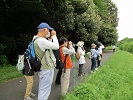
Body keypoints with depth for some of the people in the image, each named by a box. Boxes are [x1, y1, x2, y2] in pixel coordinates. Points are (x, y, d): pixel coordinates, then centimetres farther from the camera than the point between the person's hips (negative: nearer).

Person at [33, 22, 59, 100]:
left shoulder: (37, 39, 11)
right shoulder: (41, 40, -23)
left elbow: (49, 46, 18)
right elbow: (56, 46, -20)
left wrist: (50, 38, 10)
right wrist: (54, 36, -7)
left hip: (44, 68, 11)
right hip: (46, 69, -10)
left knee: (42, 90, 21)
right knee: (44, 91, 0)